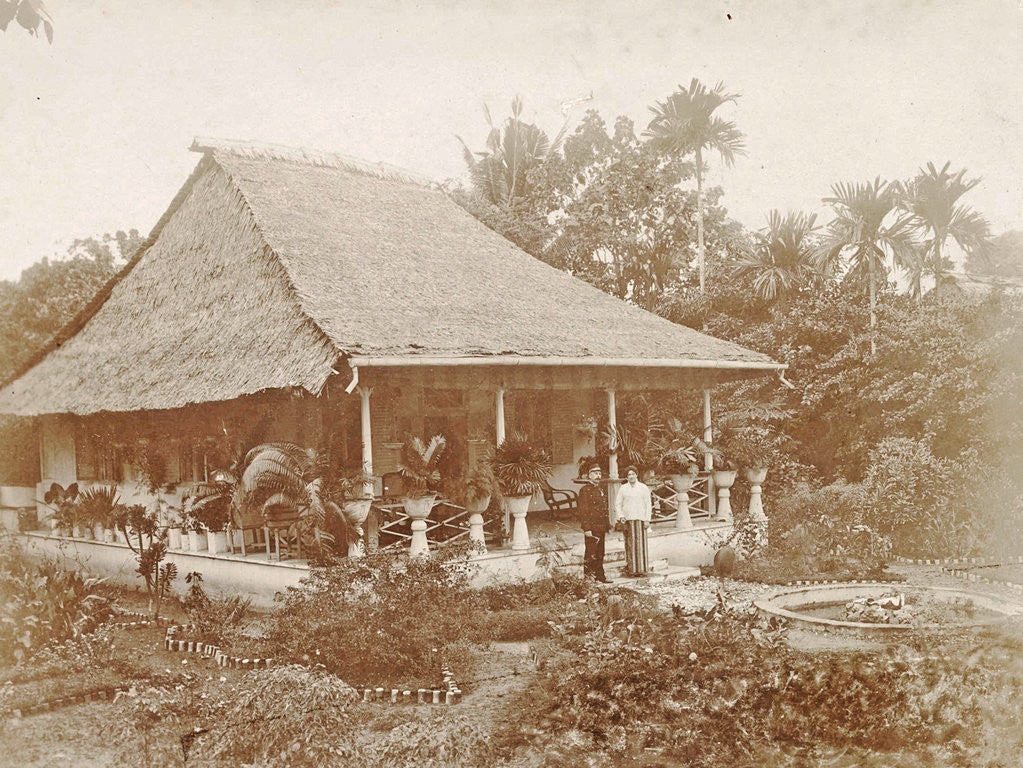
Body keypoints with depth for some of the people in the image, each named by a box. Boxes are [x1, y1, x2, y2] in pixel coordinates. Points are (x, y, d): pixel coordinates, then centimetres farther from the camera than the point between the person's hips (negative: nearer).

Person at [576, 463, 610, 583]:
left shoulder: (602, 489, 16)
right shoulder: (585, 490, -8)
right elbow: (582, 511, -13)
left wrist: (607, 526, 17)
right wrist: (586, 528, -19)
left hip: (601, 528, 7)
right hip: (591, 527, -7)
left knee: (600, 554, 11)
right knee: (591, 554, -6)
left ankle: (599, 576, 17)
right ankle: (587, 576, 0)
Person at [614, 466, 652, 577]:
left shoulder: (643, 488, 7)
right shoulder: (623, 489, 8)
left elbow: (648, 504, 5)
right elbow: (618, 504, 11)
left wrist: (647, 520, -2)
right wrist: (621, 516, -4)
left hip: (640, 519, 0)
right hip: (628, 519, 0)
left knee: (641, 543, -3)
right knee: (630, 544, -2)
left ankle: (642, 568, 1)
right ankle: (631, 569, 0)